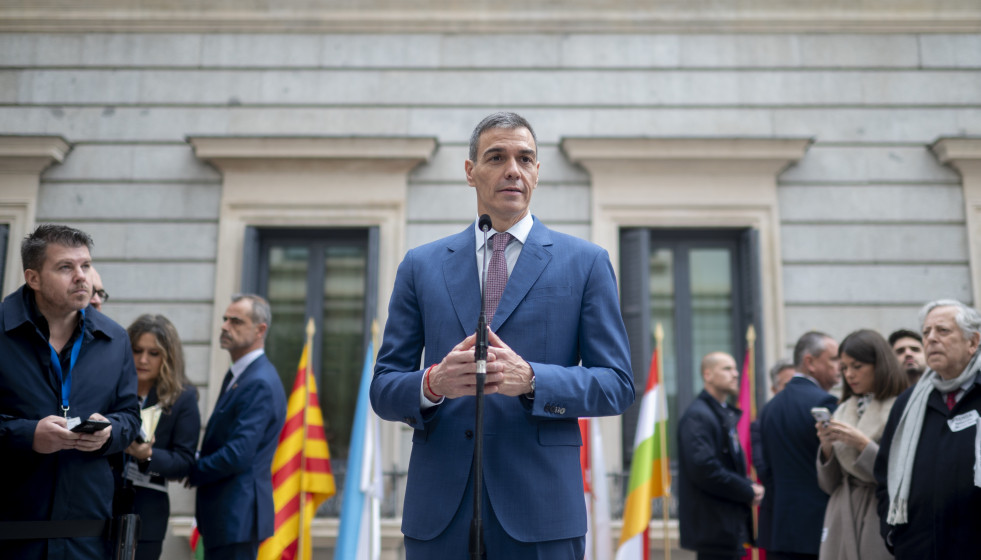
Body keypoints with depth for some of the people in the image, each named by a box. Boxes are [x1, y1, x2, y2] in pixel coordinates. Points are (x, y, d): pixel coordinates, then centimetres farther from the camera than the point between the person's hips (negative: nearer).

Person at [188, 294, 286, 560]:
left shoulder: (260, 384, -19)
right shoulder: (236, 376, 15)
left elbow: (239, 453, -24)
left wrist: (193, 471, -9)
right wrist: (198, 466, 2)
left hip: (238, 514, -10)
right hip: (223, 511, 10)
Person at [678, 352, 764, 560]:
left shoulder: (725, 414, 18)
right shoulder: (697, 416, -14)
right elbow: (703, 469, -23)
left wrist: (749, 486, 3)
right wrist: (748, 492, -14)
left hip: (730, 524, 10)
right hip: (713, 525, -10)